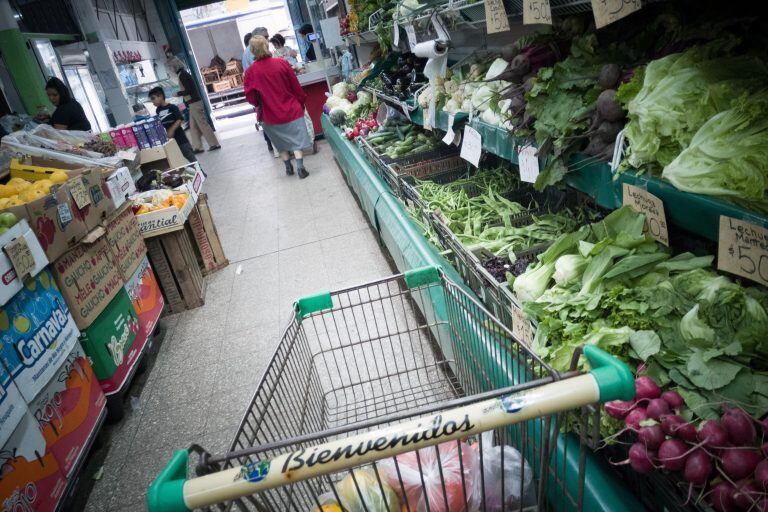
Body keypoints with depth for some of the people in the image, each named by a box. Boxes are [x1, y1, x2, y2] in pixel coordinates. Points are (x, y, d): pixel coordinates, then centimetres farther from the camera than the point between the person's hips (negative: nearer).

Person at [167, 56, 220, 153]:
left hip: (194, 103, -10)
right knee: (193, 126, 7)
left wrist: (178, 94, -5)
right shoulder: (184, 73, 16)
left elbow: (188, 90, -17)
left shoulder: (182, 75, -13)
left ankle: (214, 144, -3)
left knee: (202, 124, -6)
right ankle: (197, 147, 6)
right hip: (193, 103, 10)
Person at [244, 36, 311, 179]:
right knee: (297, 139, 6)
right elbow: (296, 86, -3)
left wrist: (259, 105, 13)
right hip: (291, 109, -1)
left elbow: (250, 97, -8)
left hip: (270, 114, 1)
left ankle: (288, 166, 26)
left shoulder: (250, 71, -12)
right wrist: (301, 103, 11)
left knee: (281, 141, 18)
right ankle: (300, 167, -4)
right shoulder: (282, 63, -11)